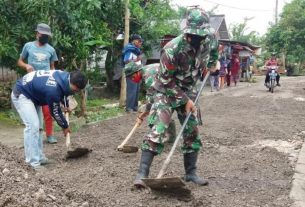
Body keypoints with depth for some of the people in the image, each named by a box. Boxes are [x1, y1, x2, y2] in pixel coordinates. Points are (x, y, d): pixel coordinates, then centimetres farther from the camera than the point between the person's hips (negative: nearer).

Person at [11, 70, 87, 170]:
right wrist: (65, 126, -3)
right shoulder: (53, 89, -35)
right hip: (21, 94, -10)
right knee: (33, 126, -19)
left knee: (38, 126, 8)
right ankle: (33, 162, -14)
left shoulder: (65, 76, -10)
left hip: (32, 94, 10)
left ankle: (39, 157, 13)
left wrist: (66, 105, 15)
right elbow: (55, 111, -18)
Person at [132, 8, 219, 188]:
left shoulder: (208, 39, -13)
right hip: (167, 92, -6)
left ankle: (191, 172, 18)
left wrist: (211, 64, 7)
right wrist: (185, 100, -20)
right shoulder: (172, 49, -31)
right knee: (157, 131, -16)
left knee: (192, 132, 6)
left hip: (188, 91, 6)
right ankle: (142, 173, -13)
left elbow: (214, 46, 16)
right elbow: (166, 82, -22)